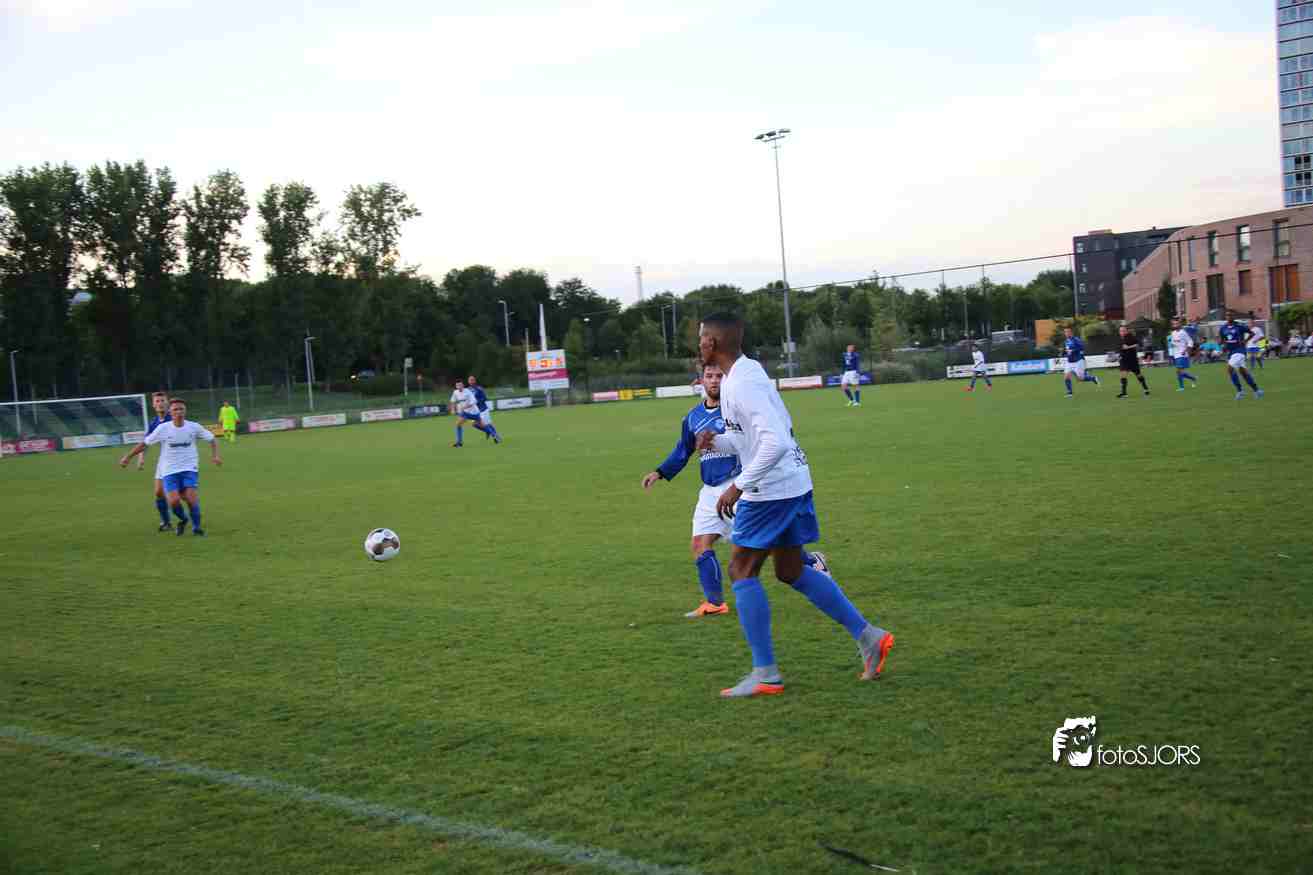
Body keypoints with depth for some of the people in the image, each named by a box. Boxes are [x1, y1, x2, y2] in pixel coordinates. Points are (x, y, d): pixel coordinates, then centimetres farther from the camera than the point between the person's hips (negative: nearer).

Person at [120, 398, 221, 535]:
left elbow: (212, 439, 9)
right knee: (174, 500, -16)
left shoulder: (194, 427, -3)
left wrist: (215, 456, -7)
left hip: (189, 469, 0)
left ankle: (196, 527, 1)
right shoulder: (163, 429, -5)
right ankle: (183, 519, 17)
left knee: (191, 497, -19)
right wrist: (127, 457, 3)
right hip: (169, 471, 0)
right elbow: (145, 443, 4)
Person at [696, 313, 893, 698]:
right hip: (793, 483, 10)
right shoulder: (748, 371, 12)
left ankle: (765, 674, 2)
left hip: (772, 489, -10)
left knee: (741, 571, -1)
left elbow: (776, 441, -29)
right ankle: (868, 636, 16)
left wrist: (738, 485, -26)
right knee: (791, 571, 16)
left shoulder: (740, 384, -20)